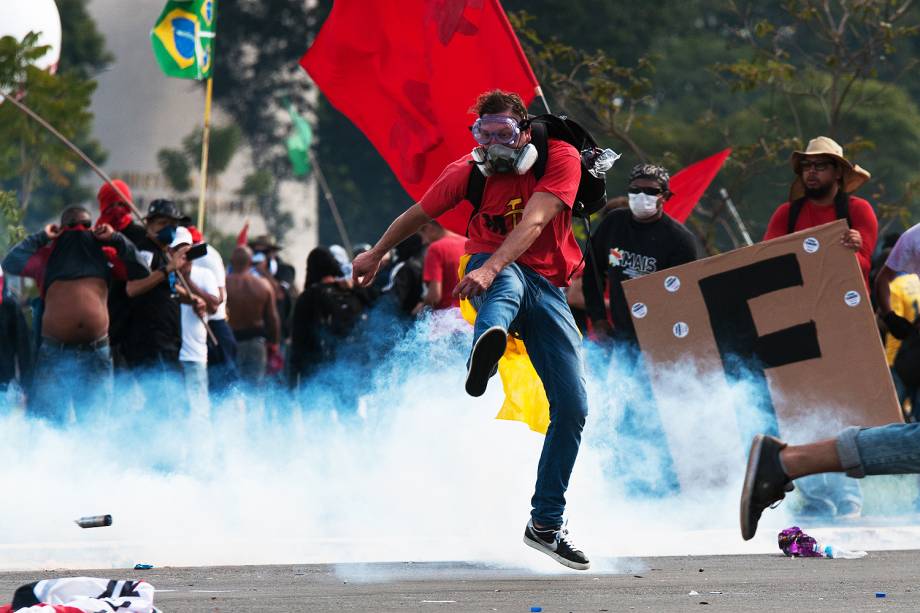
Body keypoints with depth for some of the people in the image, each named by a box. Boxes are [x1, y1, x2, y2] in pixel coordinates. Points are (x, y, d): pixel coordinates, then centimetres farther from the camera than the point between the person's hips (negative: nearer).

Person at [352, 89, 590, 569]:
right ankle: (488, 339, -81)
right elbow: (418, 215, 14)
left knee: (573, 407, -5)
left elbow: (533, 223, -26)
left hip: (545, 287, 2)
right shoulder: (468, 172, -4)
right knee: (508, 282, -42)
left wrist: (490, 269, -41)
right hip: (491, 275, -2)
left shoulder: (561, 159, -11)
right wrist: (375, 255, 28)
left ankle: (546, 524, 8)